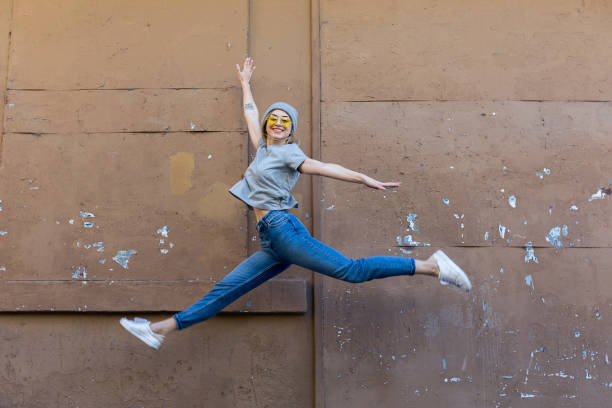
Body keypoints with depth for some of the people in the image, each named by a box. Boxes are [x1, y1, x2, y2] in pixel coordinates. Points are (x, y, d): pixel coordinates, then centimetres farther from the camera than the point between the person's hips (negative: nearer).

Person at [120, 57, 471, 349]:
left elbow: (325, 168, -9)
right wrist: (245, 83, 48)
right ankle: (162, 329, 6)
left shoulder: (288, 152, 1)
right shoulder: (264, 148, 21)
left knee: (352, 270, -15)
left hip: (282, 229, -7)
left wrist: (367, 180, -19)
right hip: (273, 244, 7)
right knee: (225, 290, 5)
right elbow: (251, 115, 35)